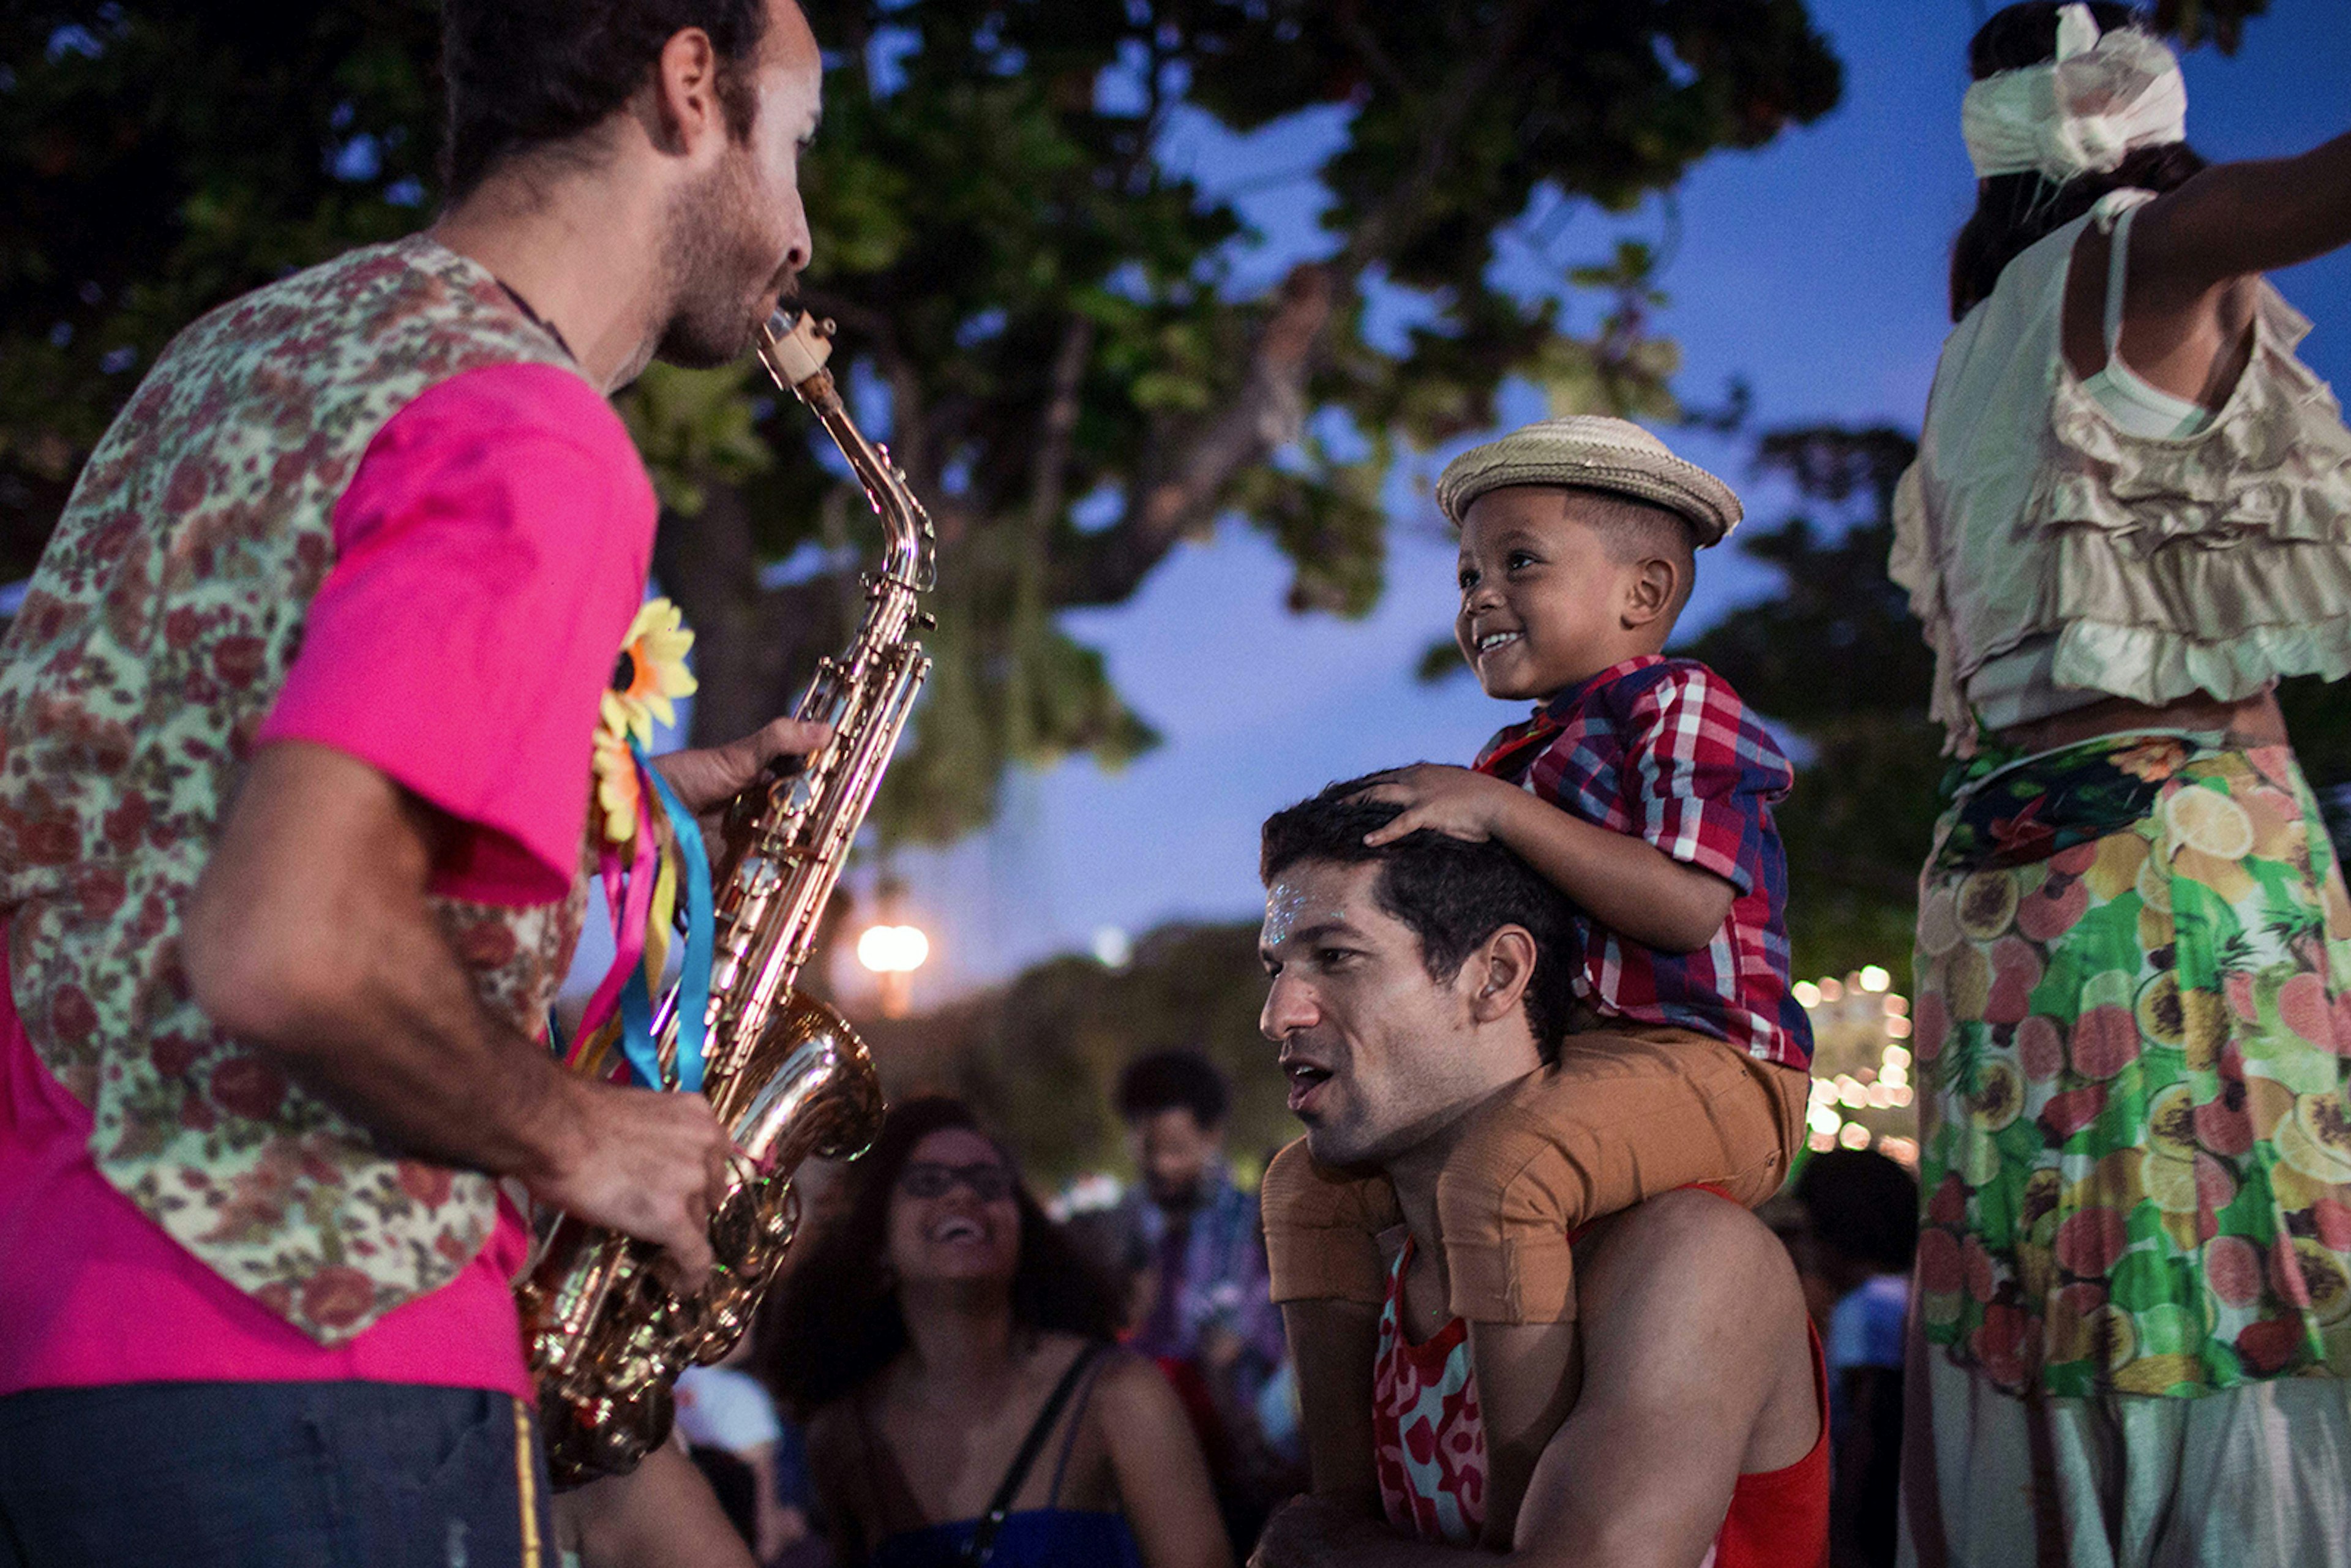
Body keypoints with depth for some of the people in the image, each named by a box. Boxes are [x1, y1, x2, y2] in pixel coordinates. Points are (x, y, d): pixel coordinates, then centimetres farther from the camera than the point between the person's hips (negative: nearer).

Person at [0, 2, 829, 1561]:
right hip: (300, 1379, -9)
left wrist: (620, 802, 16)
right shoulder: (532, 439, -15)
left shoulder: (256, 348, 14)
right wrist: (574, 1140, -10)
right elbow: (288, 955, -27)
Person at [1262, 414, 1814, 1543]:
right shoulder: (1528, 751, 21)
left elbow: (1690, 905, -22)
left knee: (1497, 1174, -38)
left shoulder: (1677, 706, -6)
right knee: (1309, 1182, 9)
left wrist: (1499, 811, -21)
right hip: (1554, 1063, 10)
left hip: (1699, 1059, -10)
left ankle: (1523, 1519, -36)